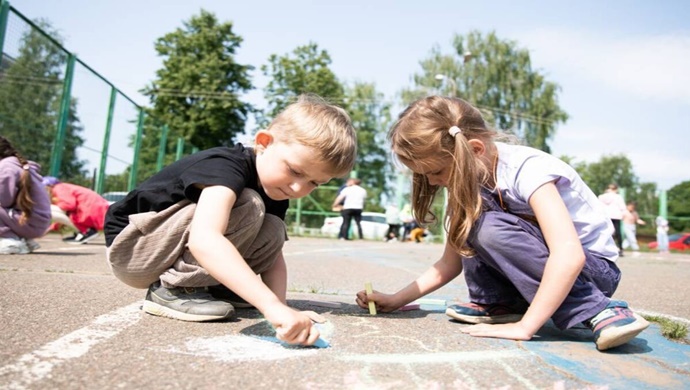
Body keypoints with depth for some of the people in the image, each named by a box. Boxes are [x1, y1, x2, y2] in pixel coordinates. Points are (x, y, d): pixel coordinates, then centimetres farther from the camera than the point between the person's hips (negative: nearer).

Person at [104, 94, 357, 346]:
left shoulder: (274, 191, -3)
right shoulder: (227, 168, -30)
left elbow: (274, 258, -5)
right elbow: (204, 240, -48)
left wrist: (281, 306, -23)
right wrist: (273, 306, -55)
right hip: (131, 247, -7)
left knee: (273, 231, -12)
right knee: (247, 207, -27)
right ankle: (171, 289, -17)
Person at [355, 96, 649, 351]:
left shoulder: (527, 170, -26)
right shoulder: (468, 177, -3)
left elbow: (569, 256, -37)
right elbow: (451, 262, 1)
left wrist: (524, 327, -37)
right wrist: (396, 300, -8)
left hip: (593, 267, -6)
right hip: (546, 268, 7)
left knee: (489, 228, -31)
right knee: (470, 216, -15)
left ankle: (596, 310, -22)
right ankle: (498, 303, -2)